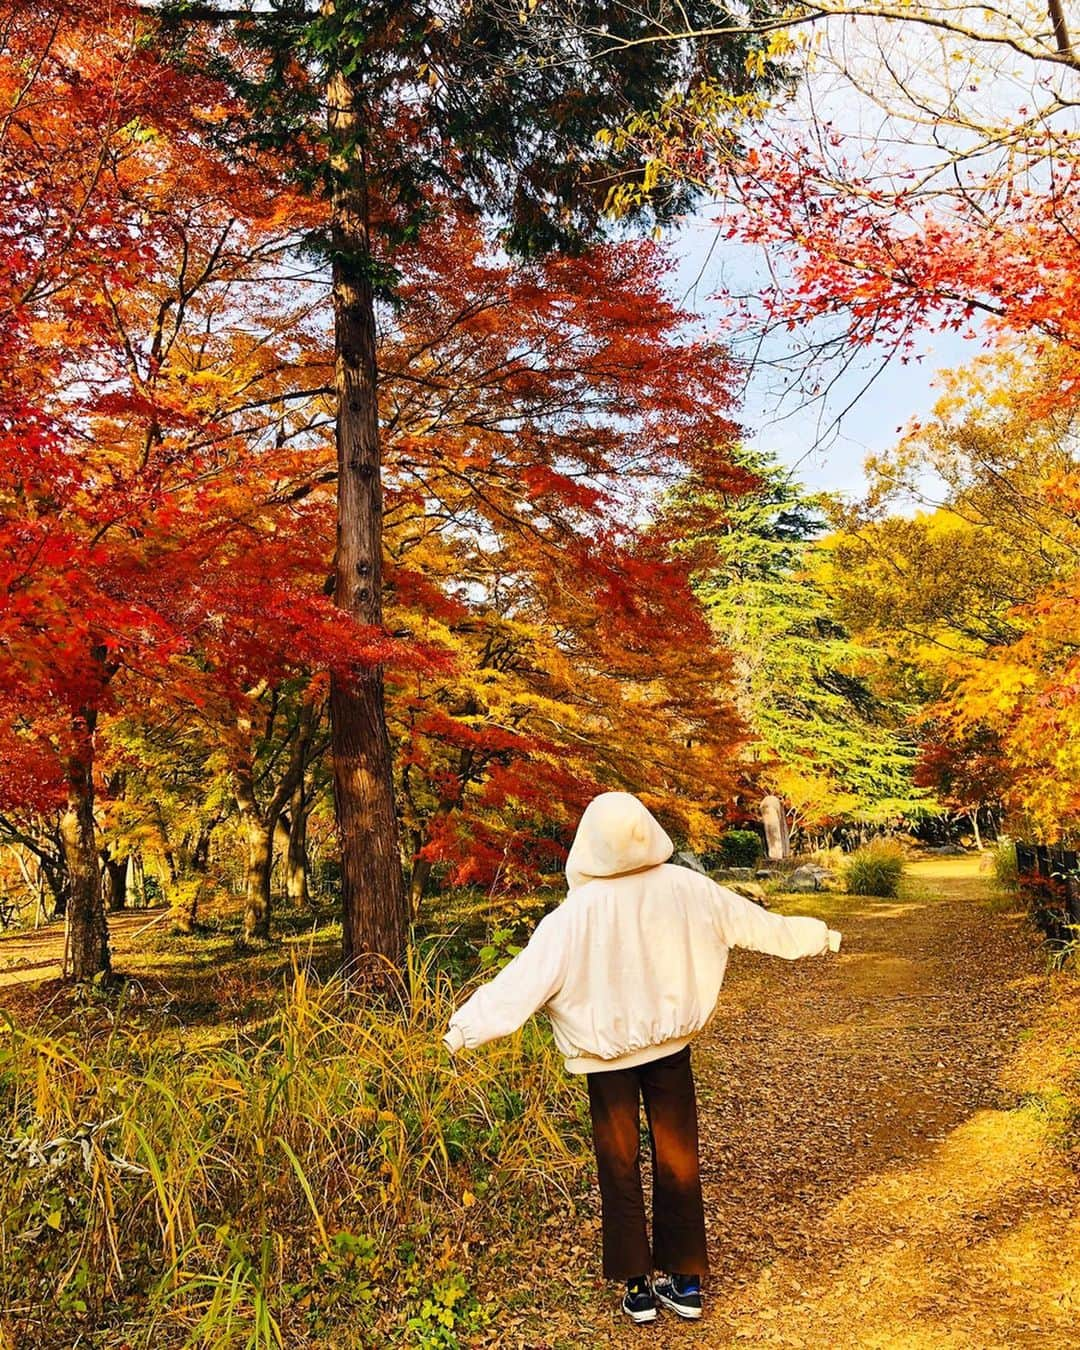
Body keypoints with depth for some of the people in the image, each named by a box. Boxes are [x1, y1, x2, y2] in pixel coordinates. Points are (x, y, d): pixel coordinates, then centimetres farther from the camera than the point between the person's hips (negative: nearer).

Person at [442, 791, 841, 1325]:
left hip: (607, 1052, -2)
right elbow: (754, 921, -1)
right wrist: (817, 936, 15)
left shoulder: (580, 910, -24)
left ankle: (637, 1287, 24)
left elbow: (527, 976, -24)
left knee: (620, 1165, 15)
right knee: (678, 1159, 17)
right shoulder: (685, 888, -15)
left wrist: (464, 1029, -18)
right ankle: (685, 1281, 28)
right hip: (670, 1043, 3)